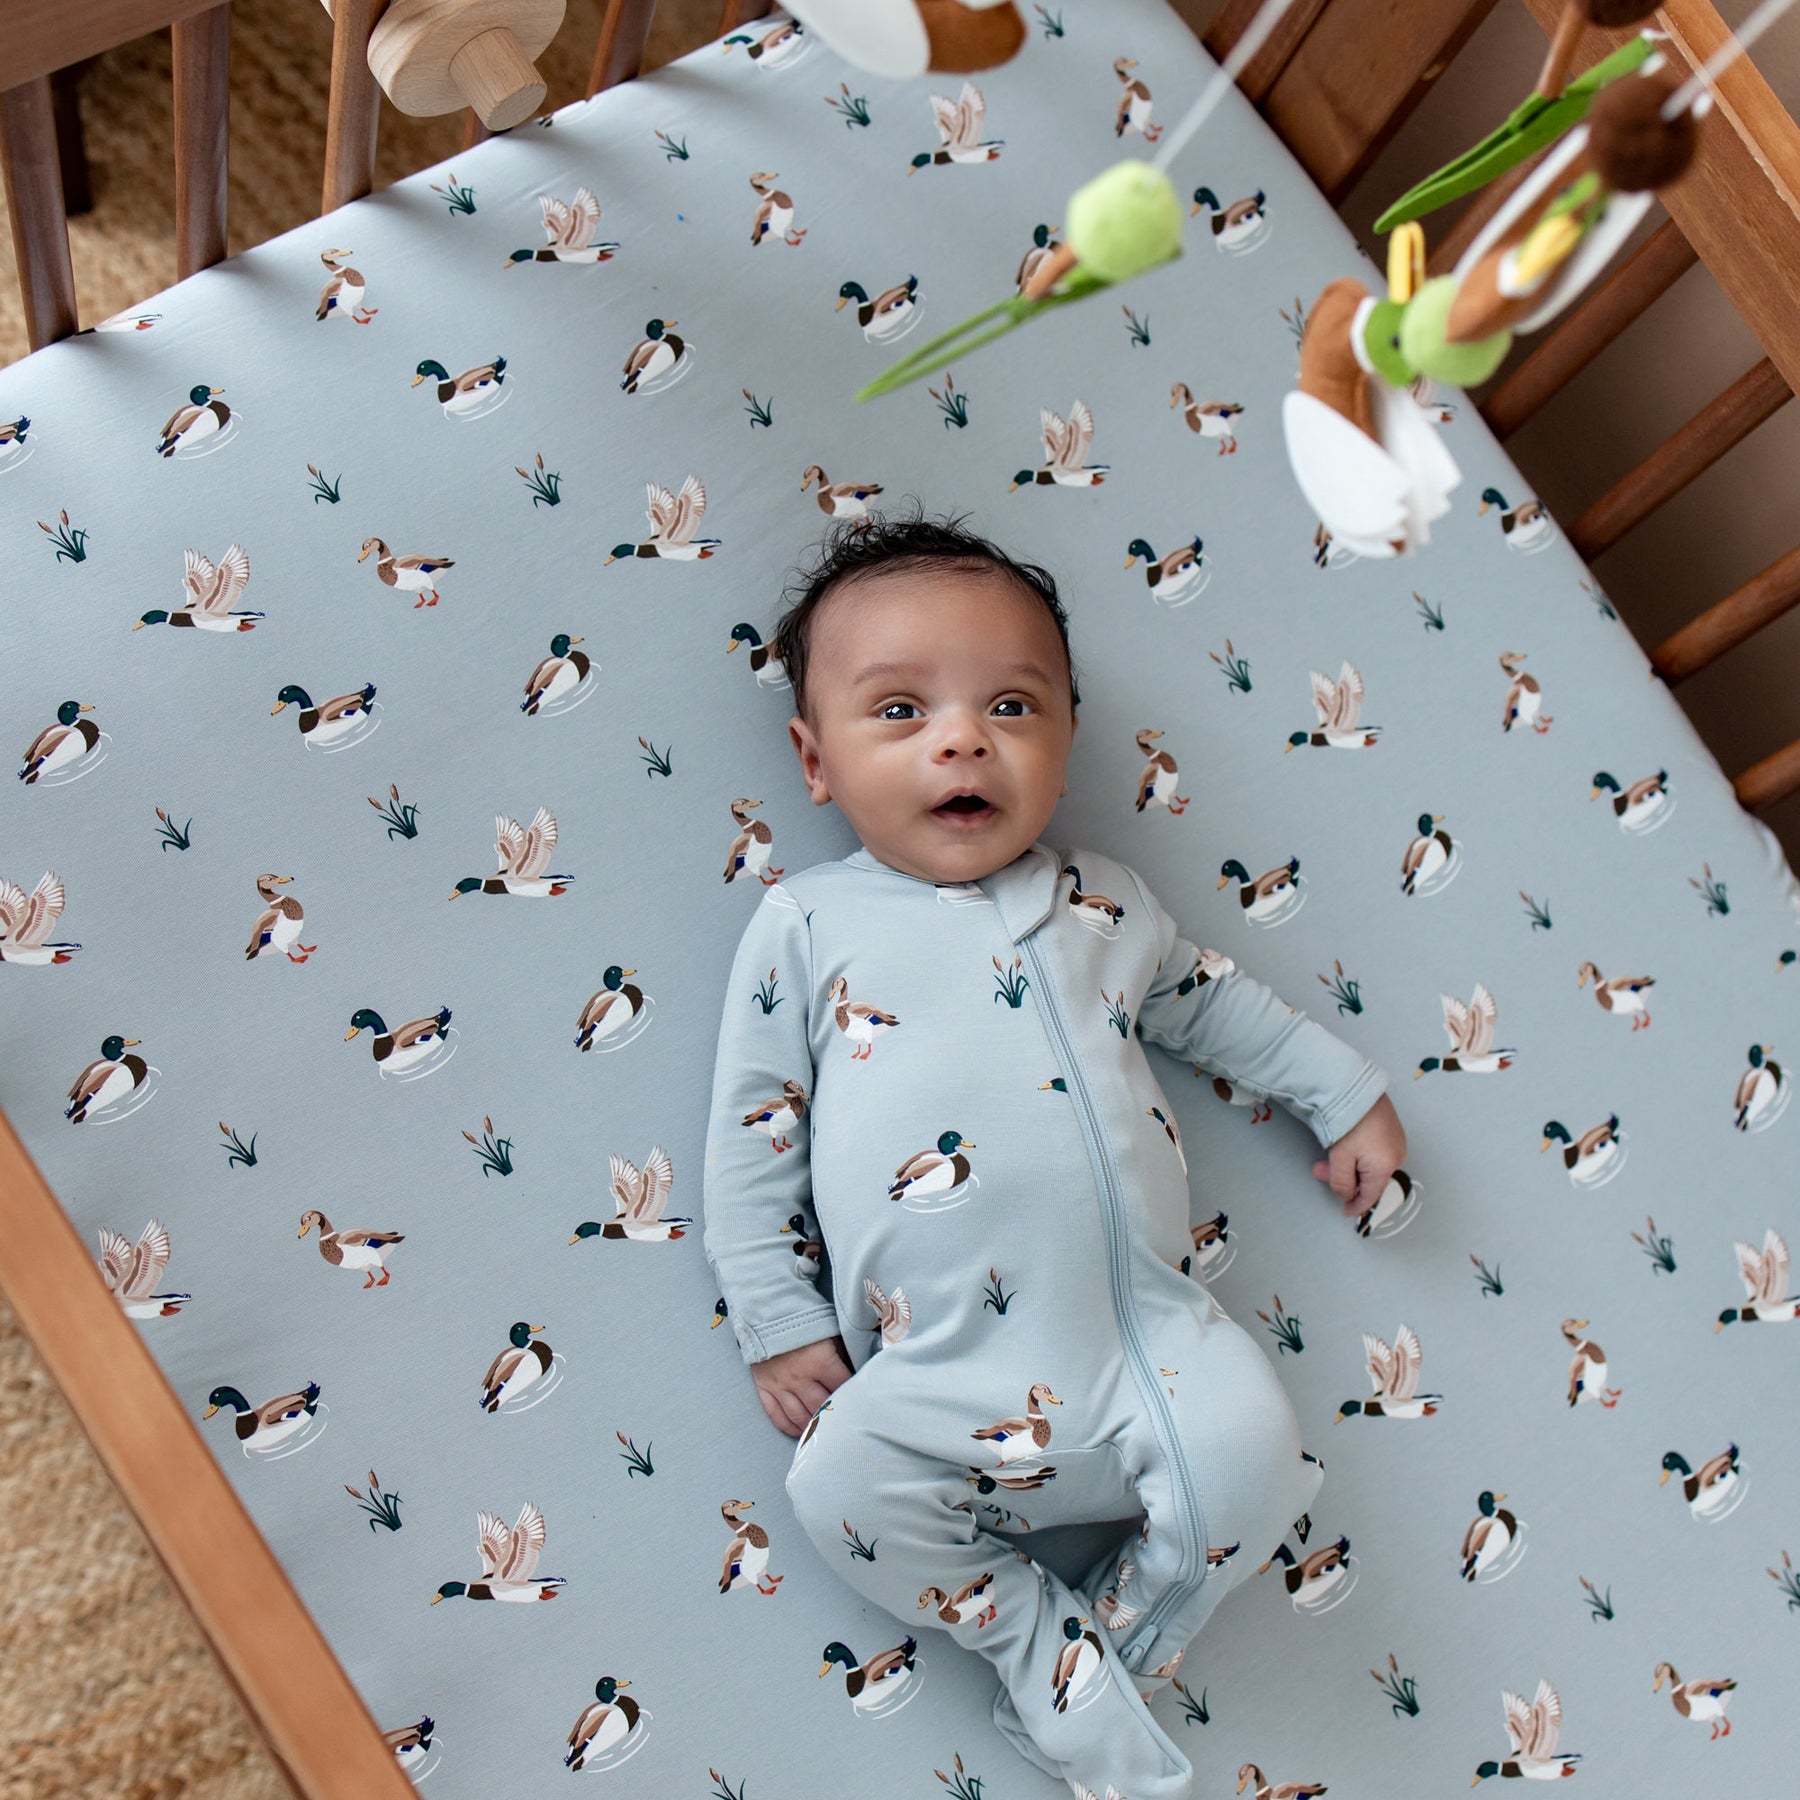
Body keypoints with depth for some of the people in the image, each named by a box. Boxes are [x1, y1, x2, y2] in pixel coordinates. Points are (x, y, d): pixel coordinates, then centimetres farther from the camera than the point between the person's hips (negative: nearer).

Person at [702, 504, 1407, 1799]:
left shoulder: (1102, 904, 14)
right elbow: (753, 1132, 5)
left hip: (1146, 1329, 2)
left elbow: (1212, 1002, 31)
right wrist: (778, 1325, 0)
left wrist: (1345, 1094, 29)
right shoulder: (806, 925, 5)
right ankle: (1046, 1645, -3)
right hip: (942, 1382, -2)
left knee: (1250, 1451, -21)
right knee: (842, 1486, -26)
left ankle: (1107, 1653, 5)